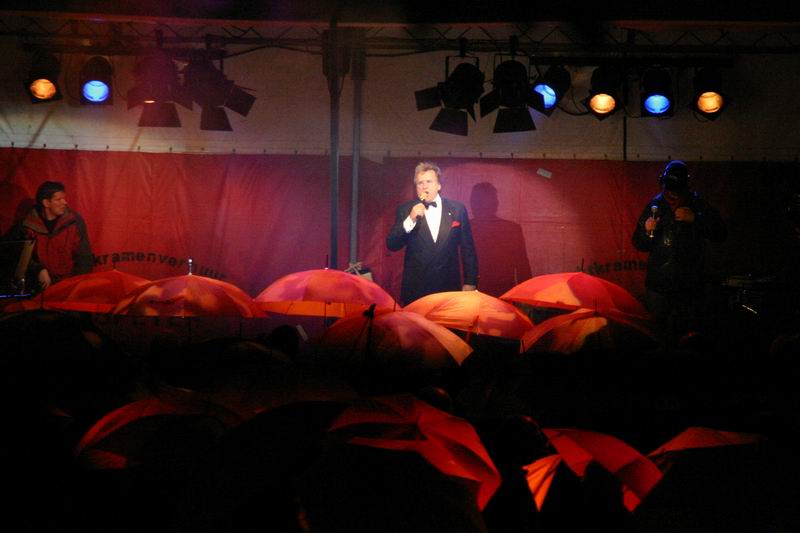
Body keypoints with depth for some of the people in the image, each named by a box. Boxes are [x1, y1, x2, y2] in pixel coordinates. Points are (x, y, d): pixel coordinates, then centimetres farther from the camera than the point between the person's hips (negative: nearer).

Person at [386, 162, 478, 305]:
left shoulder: (457, 209, 4)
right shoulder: (405, 210, 3)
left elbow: (467, 249, 6)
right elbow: (391, 245, -5)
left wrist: (470, 282, 2)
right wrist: (410, 220, -18)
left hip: (449, 288, 0)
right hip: (415, 288, 0)